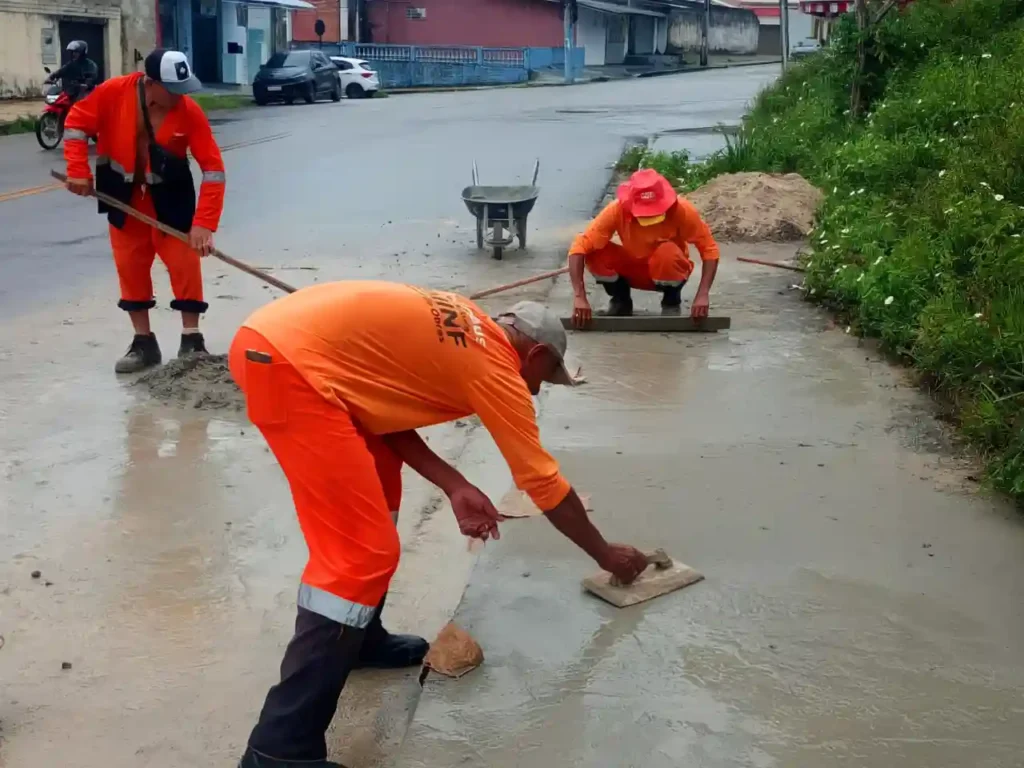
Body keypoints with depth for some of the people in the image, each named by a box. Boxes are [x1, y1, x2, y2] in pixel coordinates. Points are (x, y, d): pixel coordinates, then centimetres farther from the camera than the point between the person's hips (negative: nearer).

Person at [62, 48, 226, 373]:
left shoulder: (190, 112, -22)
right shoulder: (114, 92, -19)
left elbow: (213, 168, -23)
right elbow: (77, 122, -5)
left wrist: (204, 223, -29)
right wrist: (78, 170, -14)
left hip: (170, 196, -2)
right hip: (124, 196, 2)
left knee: (184, 262, -4)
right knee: (130, 265, 5)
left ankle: (191, 340, 6)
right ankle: (144, 342, 16)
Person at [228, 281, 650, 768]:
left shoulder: (464, 327, 23)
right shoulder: (497, 369, 2)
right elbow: (544, 481, 8)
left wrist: (455, 487, 13)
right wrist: (606, 554, 22)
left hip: (271, 337, 10)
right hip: (289, 363, -10)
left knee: (379, 487, 24)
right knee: (364, 551, -8)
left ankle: (360, 637, 35)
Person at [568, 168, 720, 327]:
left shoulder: (682, 209, -29)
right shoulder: (617, 209, -27)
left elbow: (709, 249, -23)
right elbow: (580, 247, -29)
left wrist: (702, 295, -37)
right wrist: (579, 296, -40)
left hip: (669, 273, -1)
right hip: (633, 270, 2)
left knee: (667, 253, -36)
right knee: (594, 252, -26)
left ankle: (671, 302, -5)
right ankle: (621, 300, 2)